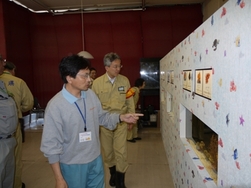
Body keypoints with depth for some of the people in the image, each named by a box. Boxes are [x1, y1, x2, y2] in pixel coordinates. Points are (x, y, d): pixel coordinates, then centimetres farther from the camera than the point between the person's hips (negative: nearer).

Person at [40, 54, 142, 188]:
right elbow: (51, 145, -17)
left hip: (96, 159, 6)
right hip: (73, 166, -5)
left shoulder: (90, 94, -6)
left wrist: (121, 117, -8)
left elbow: (102, 117, 9)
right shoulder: (55, 106, -23)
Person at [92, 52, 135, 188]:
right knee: (107, 151, 16)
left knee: (121, 151, 0)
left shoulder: (124, 80, -4)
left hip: (121, 121, 0)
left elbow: (130, 101, 4)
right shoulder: (97, 83, -8)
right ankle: (113, 173, 42)